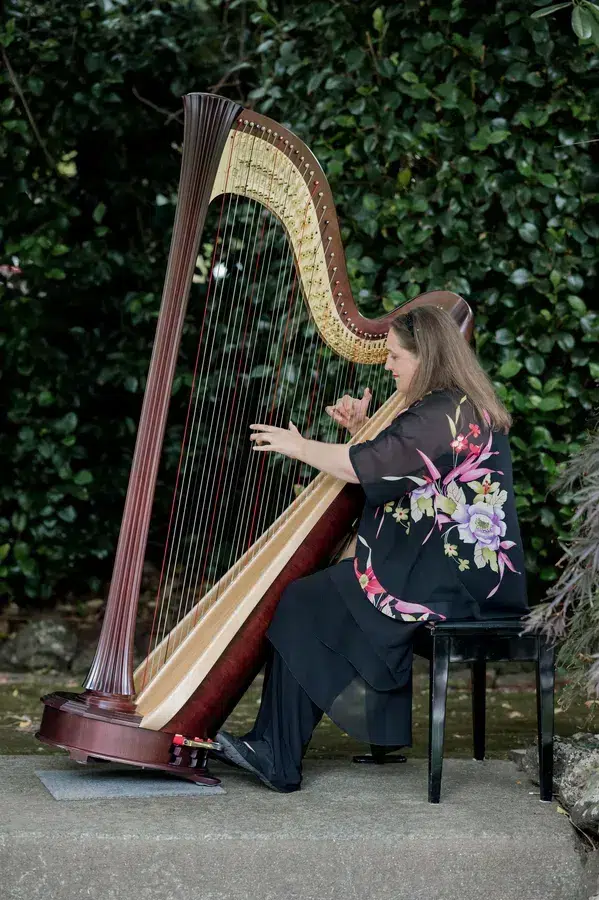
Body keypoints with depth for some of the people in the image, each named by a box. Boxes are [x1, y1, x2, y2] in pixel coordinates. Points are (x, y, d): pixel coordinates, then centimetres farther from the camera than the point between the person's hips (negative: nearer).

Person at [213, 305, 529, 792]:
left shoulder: (445, 412, -16)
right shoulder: (460, 406, 16)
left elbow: (369, 467, -20)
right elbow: (393, 467, 24)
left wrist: (299, 446, -7)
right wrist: (364, 431, 11)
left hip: (447, 578, -10)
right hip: (466, 570, 10)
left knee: (303, 604, -7)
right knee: (315, 597, 7)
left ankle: (278, 757, -2)